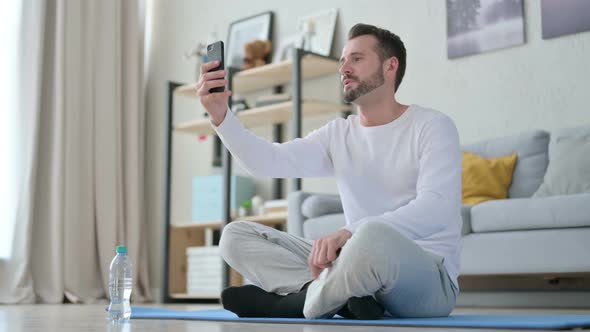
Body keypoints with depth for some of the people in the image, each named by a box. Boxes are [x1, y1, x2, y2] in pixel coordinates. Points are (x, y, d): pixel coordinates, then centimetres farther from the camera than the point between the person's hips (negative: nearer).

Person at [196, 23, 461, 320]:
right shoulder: (337, 135, 12)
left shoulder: (432, 126, -4)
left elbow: (436, 209, -21)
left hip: (429, 277, -6)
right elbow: (269, 162, -3)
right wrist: (220, 115, -19)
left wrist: (349, 232, -34)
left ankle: (296, 301, -15)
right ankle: (340, 294, -19)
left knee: (374, 238, -42)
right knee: (235, 235, -1)